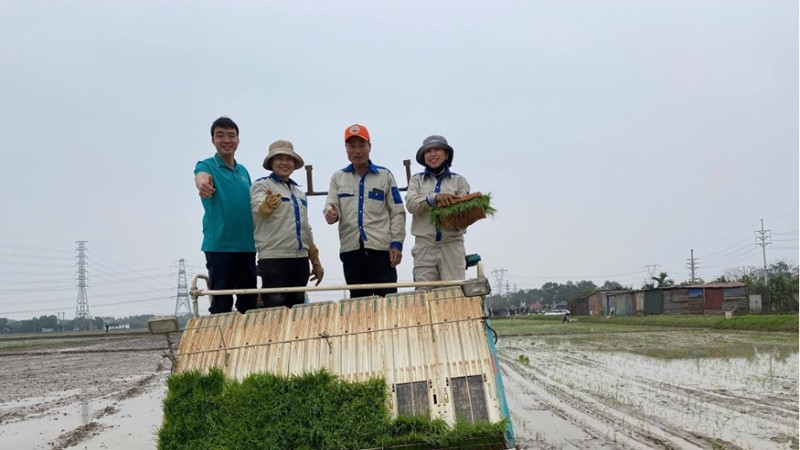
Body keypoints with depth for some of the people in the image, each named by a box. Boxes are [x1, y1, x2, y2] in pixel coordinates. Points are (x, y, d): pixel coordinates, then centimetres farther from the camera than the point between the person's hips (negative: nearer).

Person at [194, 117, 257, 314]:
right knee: (221, 303, -4)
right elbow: (202, 176, -26)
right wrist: (202, 184, -50)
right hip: (219, 246, -5)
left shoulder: (243, 171, 14)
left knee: (249, 302, 10)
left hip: (246, 246, 5)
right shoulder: (207, 165, -2)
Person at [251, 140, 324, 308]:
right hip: (273, 258, -6)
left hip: (300, 259, 7)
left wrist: (316, 262, 20)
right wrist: (267, 206, -46)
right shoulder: (261, 185, 0)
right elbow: (260, 210, -22)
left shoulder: (299, 192, 19)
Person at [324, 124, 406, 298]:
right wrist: (331, 214, -18)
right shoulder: (338, 178, 14)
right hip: (351, 249, 2)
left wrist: (397, 243, -5)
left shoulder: (385, 175, 9)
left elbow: (397, 212, 5)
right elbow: (331, 206, 7)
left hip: (381, 247, -2)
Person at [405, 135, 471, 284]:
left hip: (452, 245, 0)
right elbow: (411, 204, -2)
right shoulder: (417, 180, 15)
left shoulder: (459, 181, 13)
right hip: (424, 246, 1)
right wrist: (435, 197, -19)